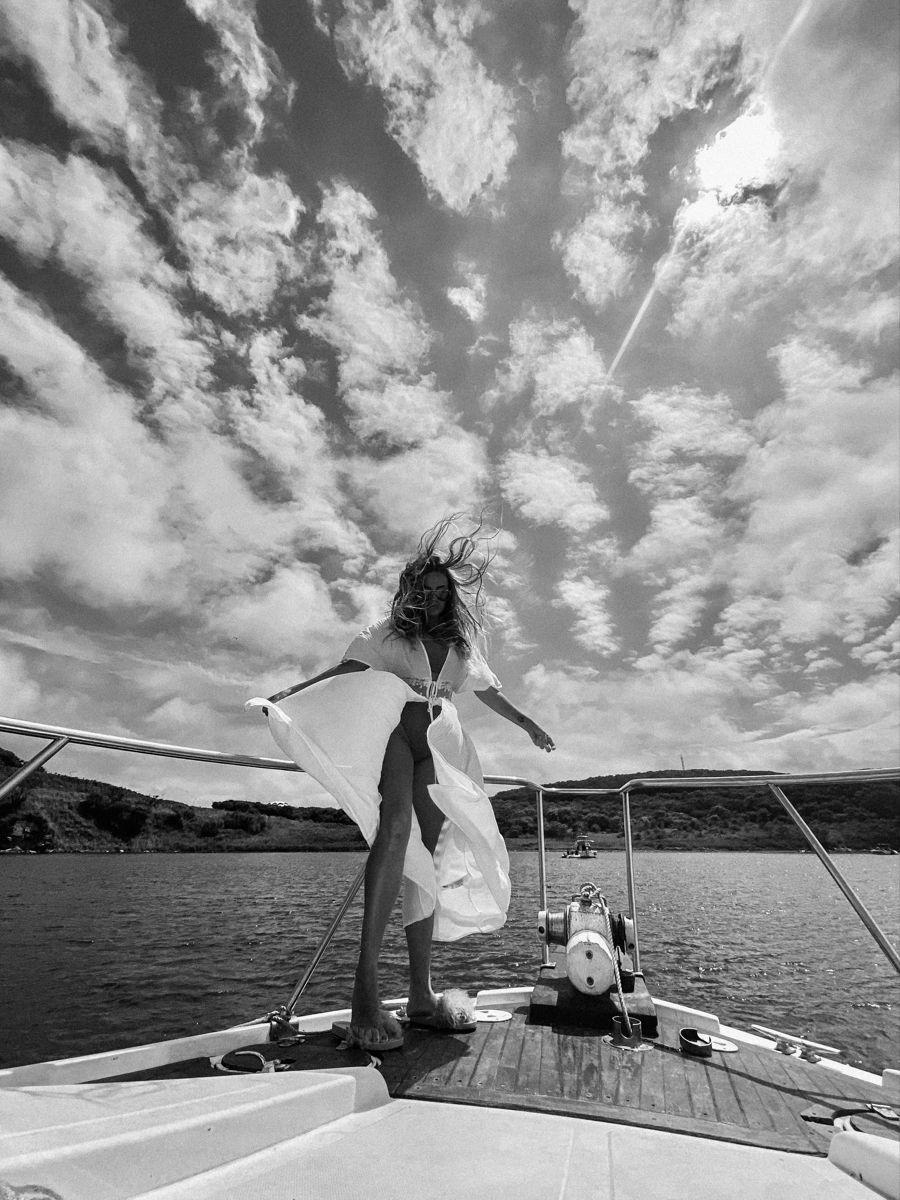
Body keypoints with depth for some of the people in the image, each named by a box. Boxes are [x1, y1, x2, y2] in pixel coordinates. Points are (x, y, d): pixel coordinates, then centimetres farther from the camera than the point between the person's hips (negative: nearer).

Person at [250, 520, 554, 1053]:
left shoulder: (463, 644, 18)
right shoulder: (390, 632, 8)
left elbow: (490, 691, 27)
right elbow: (343, 671, 0)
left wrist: (528, 723, 24)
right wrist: (288, 694, -11)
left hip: (439, 745, 4)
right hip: (394, 728, -4)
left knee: (428, 855, 2)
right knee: (396, 826, -29)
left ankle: (421, 994, 9)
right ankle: (367, 985, -26)